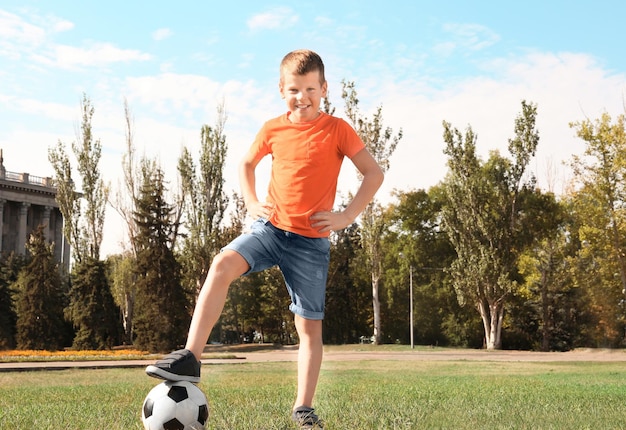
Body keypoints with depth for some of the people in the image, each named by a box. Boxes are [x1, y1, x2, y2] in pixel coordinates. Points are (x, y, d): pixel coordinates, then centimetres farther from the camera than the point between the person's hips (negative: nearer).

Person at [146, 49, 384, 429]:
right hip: (270, 227, 2)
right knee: (223, 264, -26)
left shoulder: (337, 130, -3)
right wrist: (252, 203, 8)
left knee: (310, 325, 3)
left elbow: (374, 173, 0)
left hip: (311, 240, -2)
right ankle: (190, 358, -26)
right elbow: (247, 164, 23)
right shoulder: (273, 130, 6)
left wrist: (347, 216, -9)